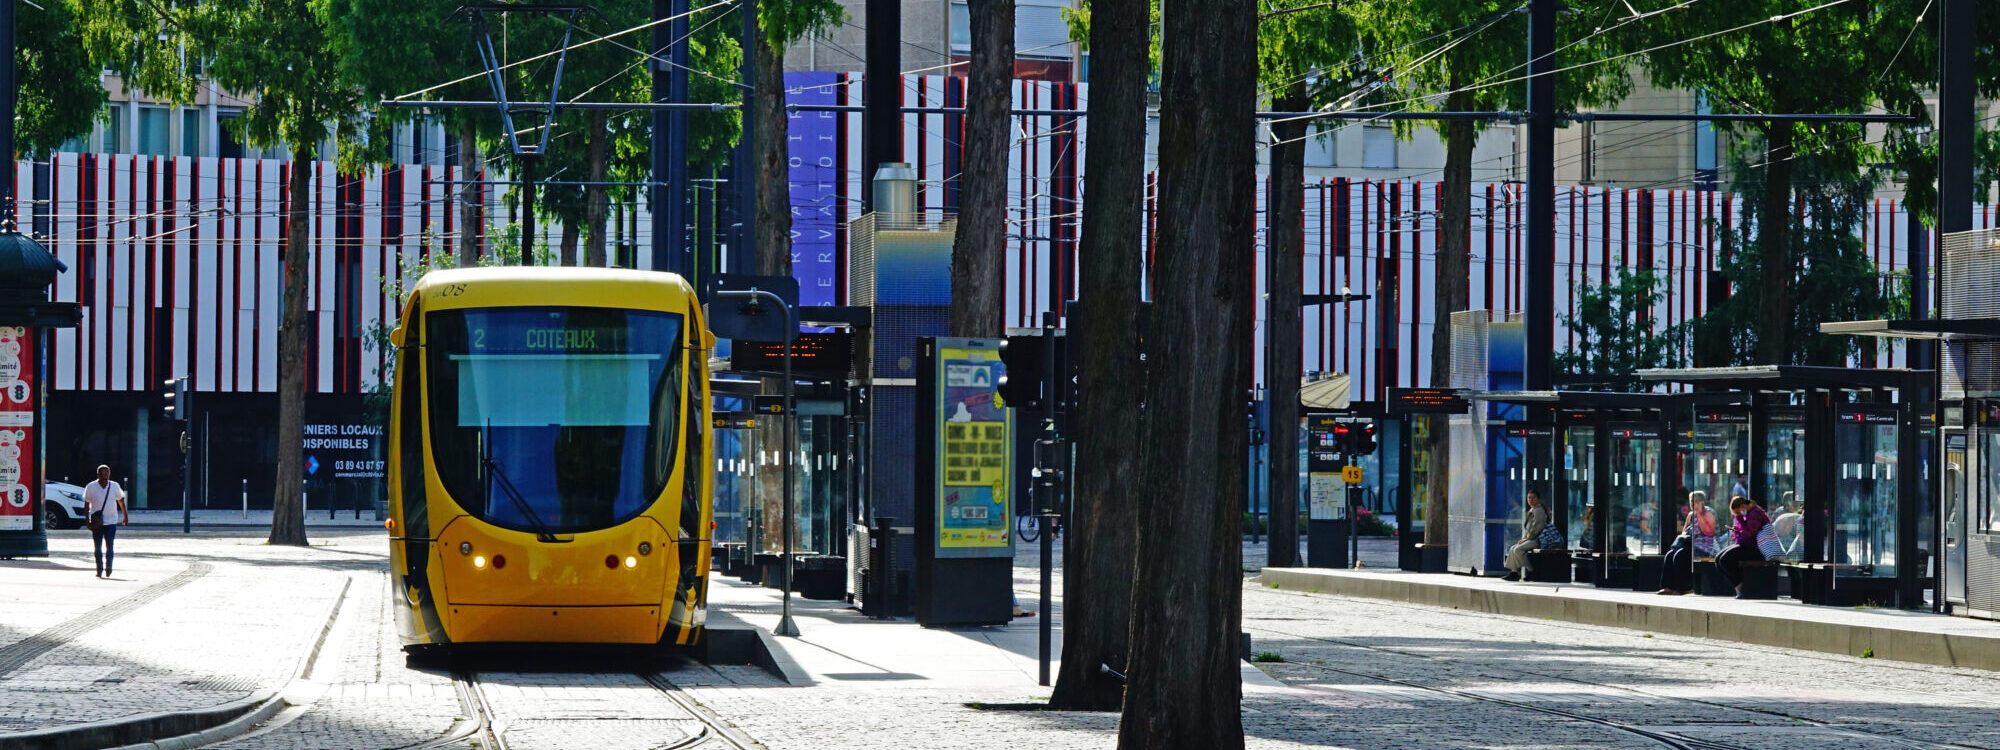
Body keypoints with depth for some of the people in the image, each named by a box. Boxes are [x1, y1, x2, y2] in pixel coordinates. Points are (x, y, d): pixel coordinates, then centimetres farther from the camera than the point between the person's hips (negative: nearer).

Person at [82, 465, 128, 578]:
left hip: (111, 521, 0)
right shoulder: (91, 487, 0)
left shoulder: (115, 487, 3)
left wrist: (125, 516, 22)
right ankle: (99, 569, 13)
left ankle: (108, 568, 6)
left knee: (109, 546, -7)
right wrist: (87, 518, -6)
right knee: (97, 547, 4)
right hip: (97, 522, 0)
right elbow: (86, 504, 3)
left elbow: (121, 501, 17)